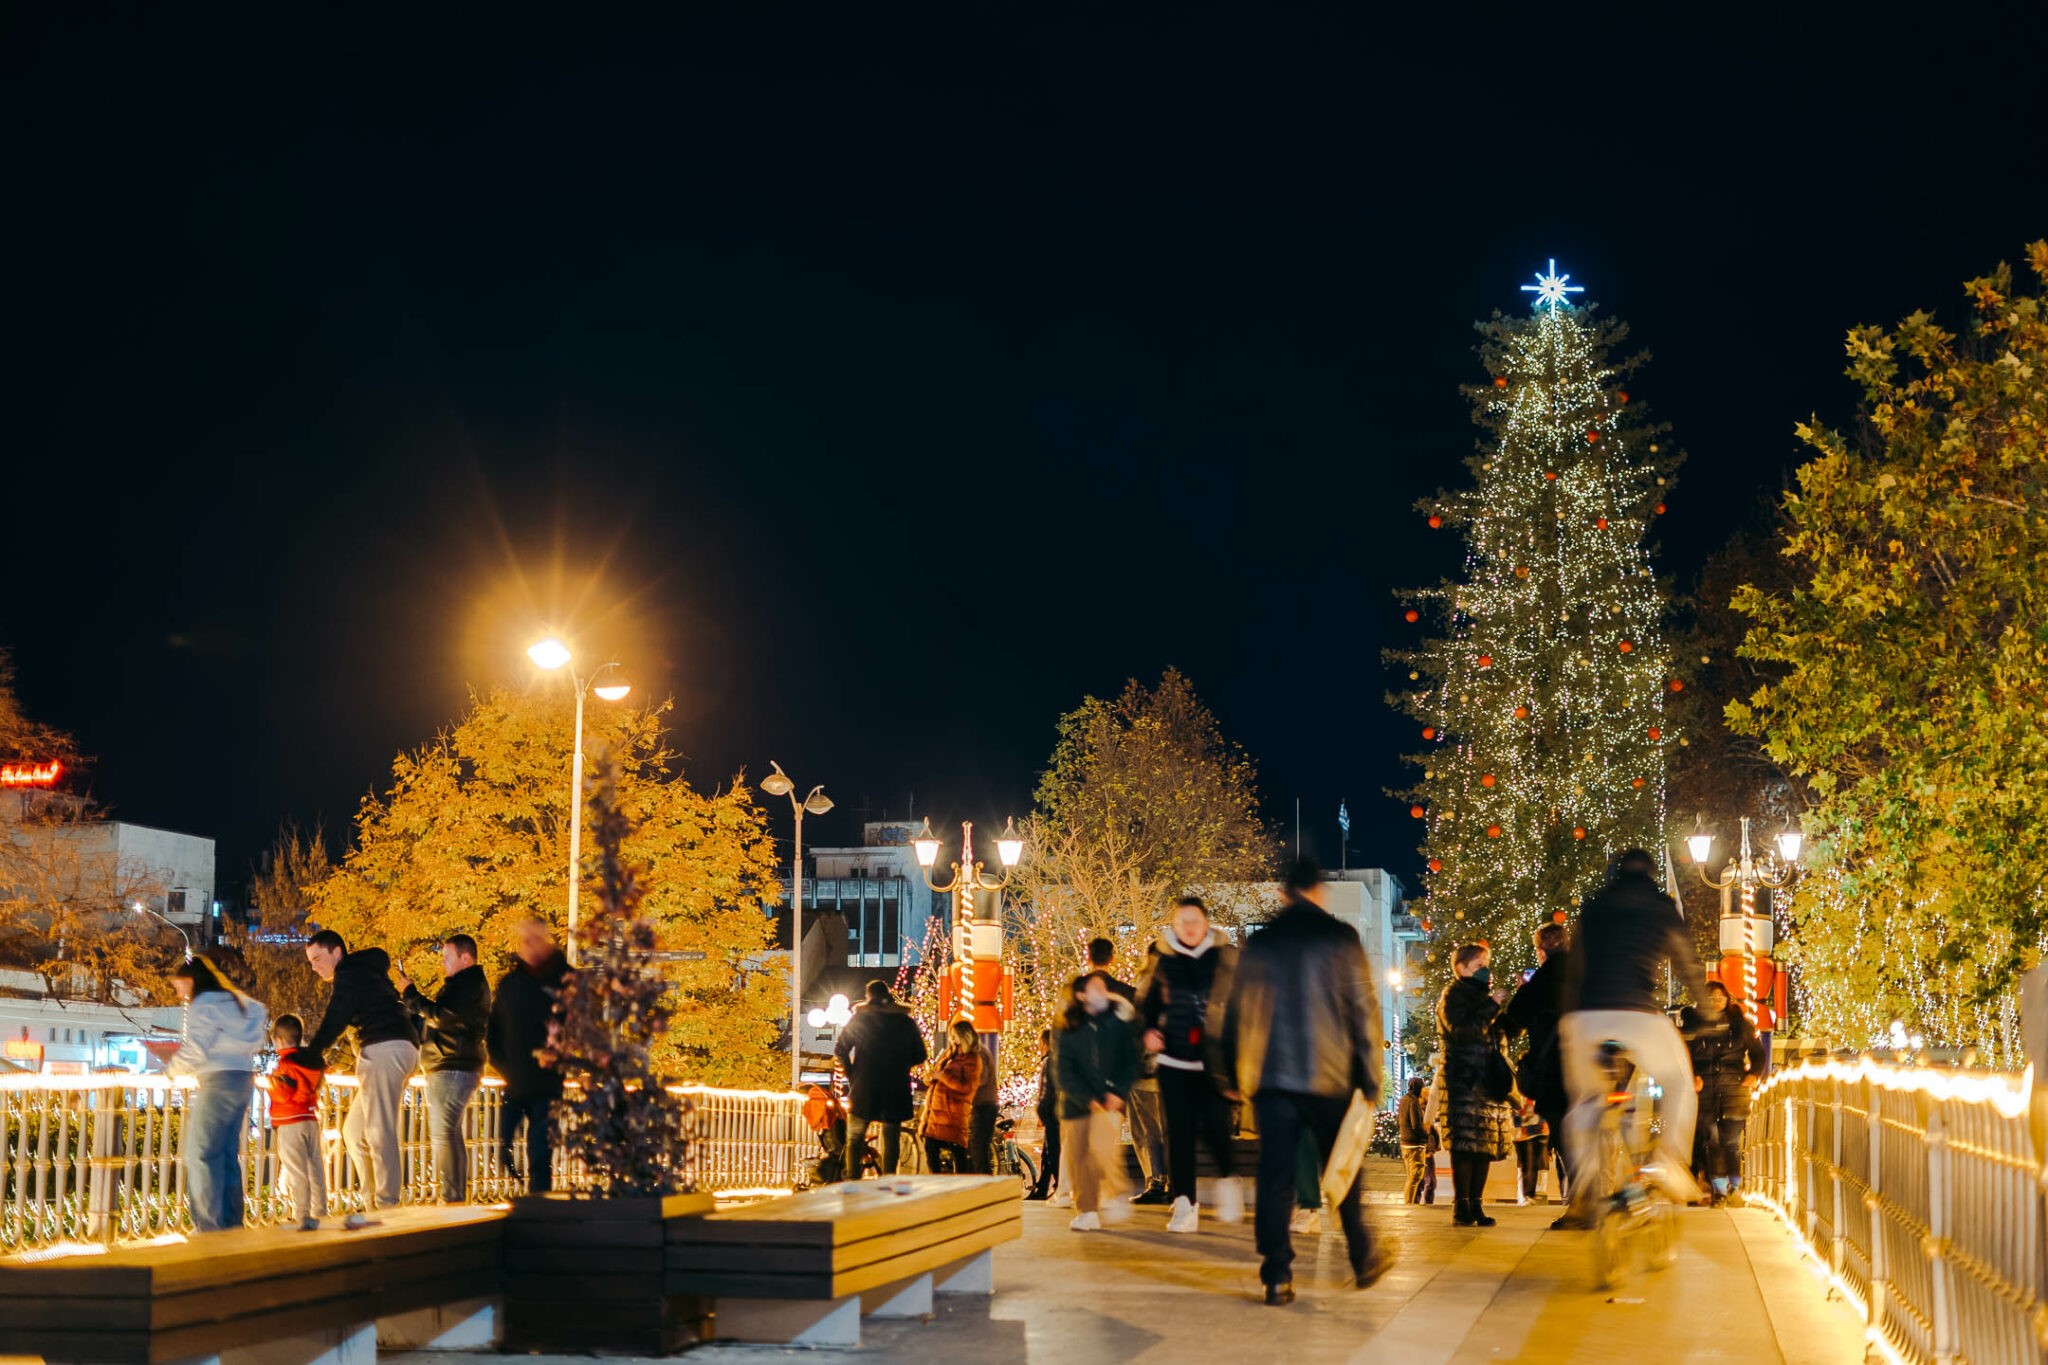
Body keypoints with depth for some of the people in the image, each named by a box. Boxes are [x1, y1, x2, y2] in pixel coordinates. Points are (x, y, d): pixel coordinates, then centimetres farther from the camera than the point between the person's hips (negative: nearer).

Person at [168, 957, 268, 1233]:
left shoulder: (203, 1006, -8)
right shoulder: (234, 1001, 19)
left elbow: (195, 1052, -14)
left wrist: (171, 1067, 4)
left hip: (219, 1081, -9)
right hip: (244, 1079, 9)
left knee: (200, 1153, -7)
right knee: (228, 1154, 10)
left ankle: (211, 1225, -12)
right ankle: (231, 1222, 9)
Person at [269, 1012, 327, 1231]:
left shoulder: (286, 1063, -12)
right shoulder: (312, 1060, 11)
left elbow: (284, 1094, -20)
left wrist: (272, 1082, -3)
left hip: (289, 1124, -8)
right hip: (311, 1120, 8)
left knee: (296, 1171, -6)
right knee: (315, 1167, 10)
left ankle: (302, 1217, -8)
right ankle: (319, 1214, 13)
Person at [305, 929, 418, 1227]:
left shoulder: (349, 974, -4)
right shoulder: (367, 973, 27)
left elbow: (333, 1022, -12)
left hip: (383, 1049, -10)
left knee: (379, 1132, -13)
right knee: (354, 1131, 12)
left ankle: (386, 1206, -16)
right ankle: (373, 1203, 8)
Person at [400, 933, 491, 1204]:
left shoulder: (468, 984, -12)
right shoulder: (467, 984, 23)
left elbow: (442, 1017, -22)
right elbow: (442, 1018, 24)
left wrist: (411, 994, -14)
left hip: (452, 1069, -12)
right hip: (452, 1068, 12)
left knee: (444, 1134, -14)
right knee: (450, 1134, 15)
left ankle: (451, 1199, -16)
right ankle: (457, 1199, 19)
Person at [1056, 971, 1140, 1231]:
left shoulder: (1118, 1022, 4)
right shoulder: (1068, 1030, 3)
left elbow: (1131, 1063, 5)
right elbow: (1065, 1073, -2)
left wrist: (1119, 1093, -10)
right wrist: (1089, 1100, -14)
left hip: (1110, 1100, -2)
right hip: (1076, 1102, 2)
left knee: (1101, 1143, -25)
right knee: (1078, 1158, 1)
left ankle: (1115, 1196, -9)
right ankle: (1086, 1212, 13)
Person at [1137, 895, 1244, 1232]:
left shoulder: (1226, 958, 1)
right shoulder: (1161, 959, 6)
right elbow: (1146, 1003, 17)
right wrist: (1148, 1031, 0)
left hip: (1213, 1061, -2)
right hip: (1173, 1059, 2)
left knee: (1215, 1126, -9)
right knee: (1179, 1131, 0)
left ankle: (1227, 1179, 21)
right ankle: (1184, 1206, 5)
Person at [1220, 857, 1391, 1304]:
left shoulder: (1259, 941, 7)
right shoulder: (1340, 938, -1)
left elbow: (1236, 1012, 10)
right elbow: (1363, 1010, -4)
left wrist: (1233, 1076, 17)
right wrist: (1369, 1079, -2)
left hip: (1269, 1077, 2)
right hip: (1328, 1076, -2)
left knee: (1274, 1175, 1)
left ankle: (1277, 1275, -4)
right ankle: (1363, 1259, 23)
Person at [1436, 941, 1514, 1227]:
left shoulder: (1480, 997, 23)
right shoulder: (1452, 997, -3)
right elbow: (1463, 1031, -20)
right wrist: (1492, 1005, -17)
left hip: (1488, 1083, 8)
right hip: (1463, 1082, -8)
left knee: (1487, 1145, 4)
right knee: (1466, 1144, -12)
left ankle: (1476, 1205, 9)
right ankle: (1461, 1207, -10)